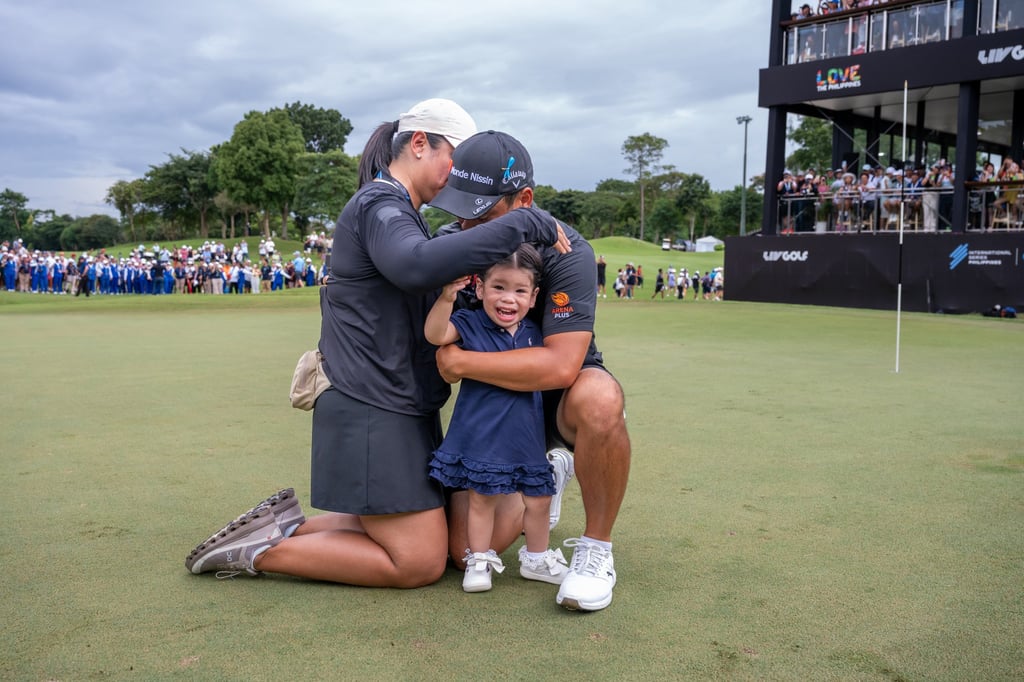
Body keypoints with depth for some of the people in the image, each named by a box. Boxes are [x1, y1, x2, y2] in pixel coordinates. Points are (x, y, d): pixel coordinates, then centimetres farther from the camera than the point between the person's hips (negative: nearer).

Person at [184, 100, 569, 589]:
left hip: (400, 409, 10)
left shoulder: (398, 211, 19)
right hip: (373, 413, -10)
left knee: (431, 535, 14)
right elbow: (416, 266, -37)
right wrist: (526, 224, -34)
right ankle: (263, 551, 2)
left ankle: (285, 528, 17)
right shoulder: (379, 205, -14)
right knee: (420, 563, -6)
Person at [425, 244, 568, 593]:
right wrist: (447, 296, -40)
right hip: (482, 434, -4)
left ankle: (536, 558, 32)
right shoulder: (470, 324, -9)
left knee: (538, 499, 11)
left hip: (526, 435, 4)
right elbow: (435, 334, -28)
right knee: (482, 498, 8)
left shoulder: (534, 332, 4)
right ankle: (479, 560, 26)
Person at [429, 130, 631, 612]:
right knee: (468, 550, -8)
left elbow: (561, 366, -34)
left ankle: (596, 548, -18)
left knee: (599, 400, -42)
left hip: (559, 398, -4)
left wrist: (459, 363, -31)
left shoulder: (564, 251, -25)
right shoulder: (450, 243, -10)